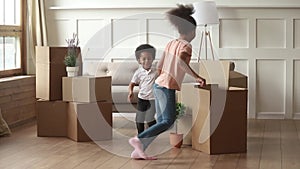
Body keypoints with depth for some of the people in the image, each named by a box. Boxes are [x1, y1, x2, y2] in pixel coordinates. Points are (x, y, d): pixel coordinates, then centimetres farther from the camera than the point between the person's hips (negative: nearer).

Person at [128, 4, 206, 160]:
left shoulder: (171, 43, 15)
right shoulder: (186, 45, -7)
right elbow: (180, 60, -28)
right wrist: (196, 77, -25)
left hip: (158, 84, 8)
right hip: (167, 87, -8)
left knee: (161, 122, 10)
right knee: (168, 121, -8)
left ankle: (138, 151, 5)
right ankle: (138, 139, -17)